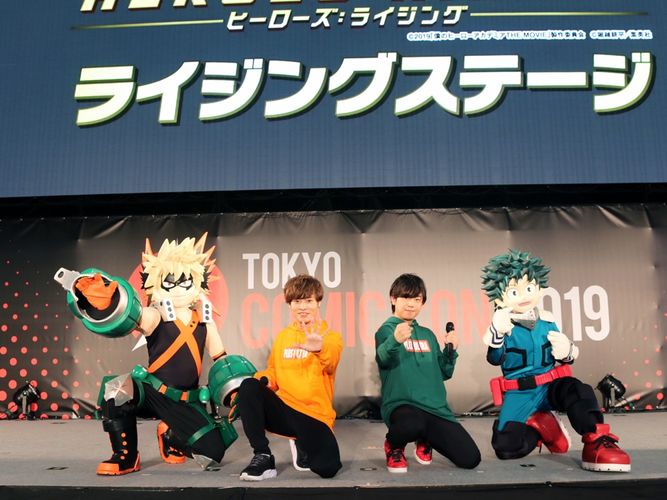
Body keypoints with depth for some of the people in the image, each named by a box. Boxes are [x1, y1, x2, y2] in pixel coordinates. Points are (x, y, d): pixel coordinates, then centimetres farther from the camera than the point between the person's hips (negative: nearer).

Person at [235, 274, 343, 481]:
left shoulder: (331, 336, -2)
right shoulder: (282, 336, 11)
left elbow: (330, 362, -25)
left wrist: (320, 349, -51)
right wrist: (263, 379, -8)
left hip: (315, 415, -2)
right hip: (283, 409, 3)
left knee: (328, 467, -25)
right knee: (249, 387, -24)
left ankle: (303, 446, 11)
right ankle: (263, 457, -13)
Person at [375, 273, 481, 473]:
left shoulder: (428, 335, 18)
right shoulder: (387, 329, -2)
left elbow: (443, 373, 18)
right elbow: (383, 358, -24)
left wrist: (451, 350, 1)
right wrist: (395, 341, -46)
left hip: (436, 407, 6)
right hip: (401, 404, -5)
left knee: (470, 459, -6)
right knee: (412, 425, -40)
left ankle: (425, 439, 23)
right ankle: (393, 446, -1)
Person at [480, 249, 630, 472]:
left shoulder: (547, 322, 4)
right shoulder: (504, 326, -7)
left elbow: (565, 357, 14)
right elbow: (495, 359, -20)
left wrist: (567, 351, -12)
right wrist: (496, 334, -40)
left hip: (550, 386, 2)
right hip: (519, 394, -1)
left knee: (577, 390, -33)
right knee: (506, 447, -13)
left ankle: (597, 442, -23)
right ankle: (539, 425, 14)